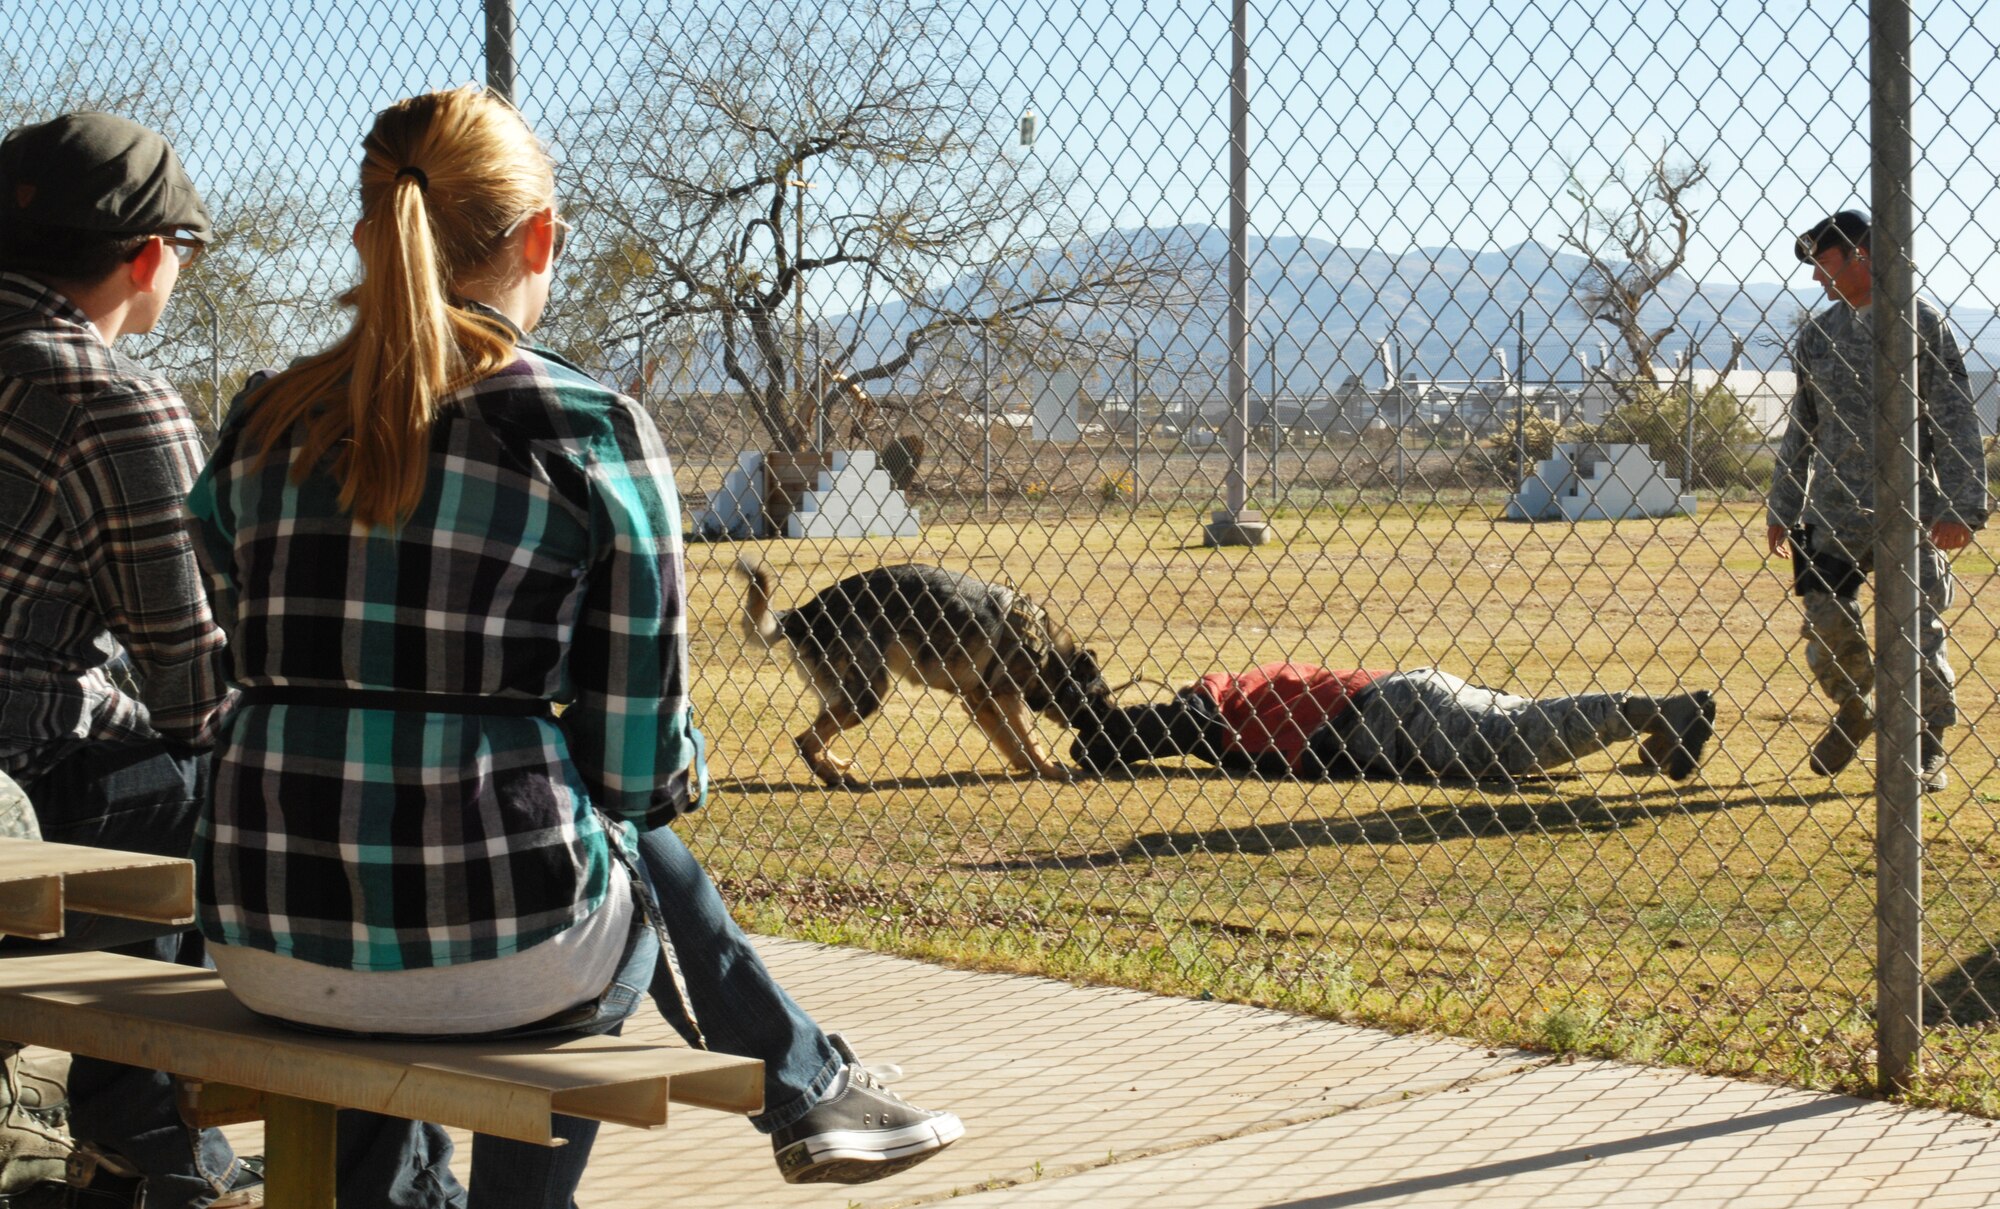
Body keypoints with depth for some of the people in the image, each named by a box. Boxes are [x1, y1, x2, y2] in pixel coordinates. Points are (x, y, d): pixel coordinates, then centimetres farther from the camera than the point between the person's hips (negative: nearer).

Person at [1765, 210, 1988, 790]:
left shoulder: (1922, 324, -3)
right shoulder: (1815, 334, 10)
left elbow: (1956, 421, -6)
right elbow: (1799, 427, 16)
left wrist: (1962, 505, -13)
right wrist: (1782, 508, 13)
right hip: (1833, 510, 4)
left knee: (1917, 629, -1)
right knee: (1825, 623, 2)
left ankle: (1928, 749, 11)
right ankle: (1854, 710, 29)